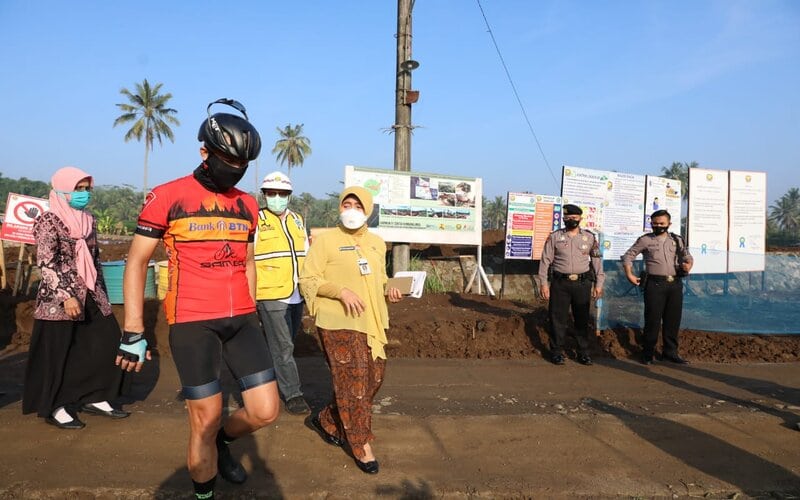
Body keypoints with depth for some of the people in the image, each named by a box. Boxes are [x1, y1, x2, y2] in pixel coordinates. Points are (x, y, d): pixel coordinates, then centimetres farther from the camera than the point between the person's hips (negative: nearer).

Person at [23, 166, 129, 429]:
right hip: (58, 300, -7)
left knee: (106, 343, 6)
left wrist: (101, 293, 17)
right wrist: (66, 296, -22)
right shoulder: (48, 221, -9)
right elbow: (47, 263, -16)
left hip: (90, 296, 7)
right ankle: (55, 408, 16)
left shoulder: (88, 221, 11)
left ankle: (94, 399, 20)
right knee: (57, 354, 2)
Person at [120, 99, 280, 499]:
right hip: (192, 323, -4)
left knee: (265, 411, 2)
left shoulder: (247, 204, 10)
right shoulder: (167, 197, -5)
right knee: (205, 419, 1)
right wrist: (133, 331, -7)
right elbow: (137, 262, -3)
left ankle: (221, 441, 34)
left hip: (241, 320, 5)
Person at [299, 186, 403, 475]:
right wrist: (341, 291, -21)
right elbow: (307, 279, -8)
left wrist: (390, 289, 4)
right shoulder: (326, 240, -5)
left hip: (371, 323, 7)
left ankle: (327, 421, 31)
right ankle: (361, 445, 11)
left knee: (373, 378, 11)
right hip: (339, 322, -7)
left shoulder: (376, 242, 13)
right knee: (353, 381, -4)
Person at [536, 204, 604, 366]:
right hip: (560, 283, -1)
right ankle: (557, 352, 13)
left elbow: (597, 260, 10)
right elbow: (545, 260, 2)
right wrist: (543, 282, -3)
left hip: (582, 283, 1)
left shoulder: (590, 237, 8)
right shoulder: (554, 237, 3)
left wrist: (599, 283, 5)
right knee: (558, 318, 2)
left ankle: (583, 352, 19)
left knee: (582, 319, 7)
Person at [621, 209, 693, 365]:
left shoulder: (677, 240, 11)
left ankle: (670, 352, 23)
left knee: (673, 319, 10)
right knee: (653, 319, -1)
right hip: (655, 284, -4)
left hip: (675, 284, 4)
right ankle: (648, 353, 11)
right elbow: (628, 256, 4)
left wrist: (688, 265, -3)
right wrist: (629, 274, -6)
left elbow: (688, 256, 19)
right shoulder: (645, 240, 1)